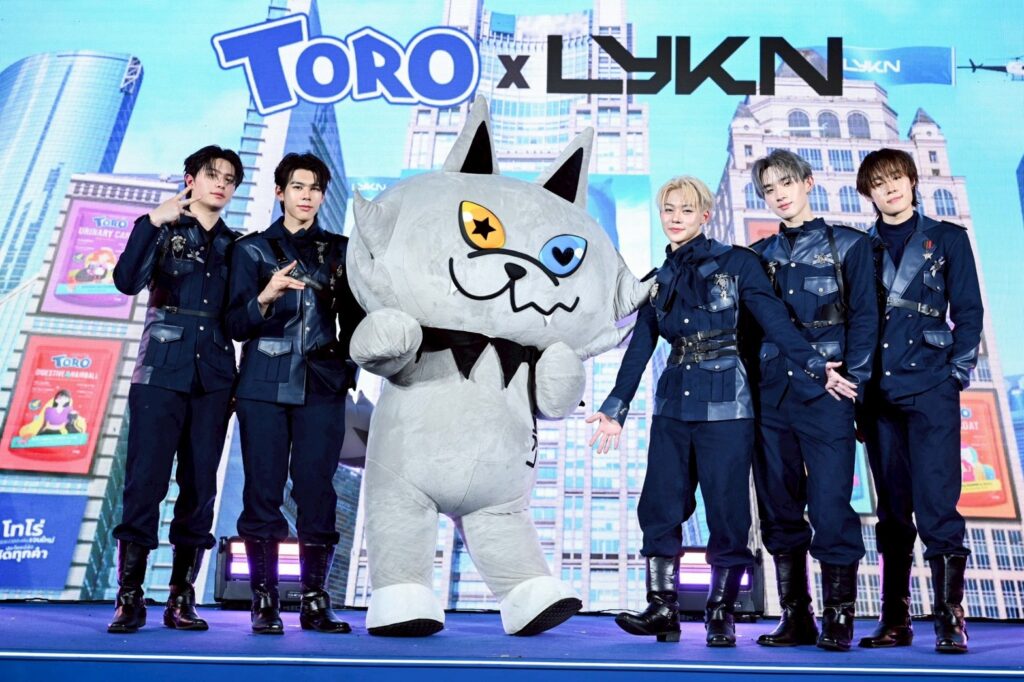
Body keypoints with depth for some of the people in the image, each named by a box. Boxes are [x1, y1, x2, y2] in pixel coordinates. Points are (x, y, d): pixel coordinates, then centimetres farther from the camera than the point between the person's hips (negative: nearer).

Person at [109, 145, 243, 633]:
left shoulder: (235, 246, 16)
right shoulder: (165, 231, 8)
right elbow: (127, 281, -9)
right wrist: (152, 222, -16)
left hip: (214, 378, 3)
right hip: (161, 372, -2)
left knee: (200, 484, 1)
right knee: (145, 480, -7)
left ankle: (181, 599, 9)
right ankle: (129, 599, 2)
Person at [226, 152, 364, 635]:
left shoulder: (339, 250, 13)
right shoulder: (252, 248, 9)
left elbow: (353, 319, 15)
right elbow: (236, 324, 0)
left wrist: (347, 368, -1)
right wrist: (265, 298, -18)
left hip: (322, 388, 1)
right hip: (264, 386, -1)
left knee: (317, 491, -1)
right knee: (263, 491, -2)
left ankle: (315, 603, 6)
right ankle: (264, 603, 7)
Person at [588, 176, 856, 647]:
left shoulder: (735, 263, 2)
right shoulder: (659, 279, 14)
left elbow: (775, 321, -6)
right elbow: (639, 348, 12)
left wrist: (815, 366, -19)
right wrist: (615, 408, 7)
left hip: (725, 401, -4)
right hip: (673, 404, 5)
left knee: (726, 511, -1)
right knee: (659, 508, 2)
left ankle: (720, 614, 11)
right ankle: (662, 609, 10)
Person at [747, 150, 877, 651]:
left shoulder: (848, 245, 6)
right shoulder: (759, 255, 16)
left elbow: (864, 318, 0)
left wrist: (851, 384, -9)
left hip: (825, 393, -4)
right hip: (769, 396, 4)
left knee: (830, 506, -5)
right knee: (778, 508, 6)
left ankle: (837, 619, 9)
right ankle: (795, 618, 17)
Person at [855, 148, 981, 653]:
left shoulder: (947, 239, 9)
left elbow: (968, 310, 5)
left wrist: (958, 370, -5)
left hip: (931, 389, -2)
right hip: (879, 391, 3)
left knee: (936, 504, -9)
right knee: (892, 508, 7)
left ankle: (951, 619, 2)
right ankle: (894, 621, 14)